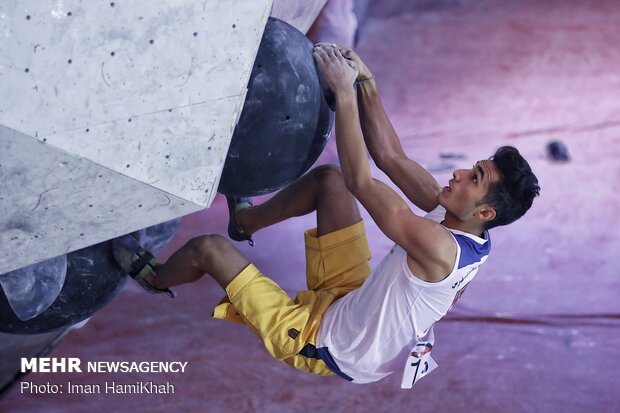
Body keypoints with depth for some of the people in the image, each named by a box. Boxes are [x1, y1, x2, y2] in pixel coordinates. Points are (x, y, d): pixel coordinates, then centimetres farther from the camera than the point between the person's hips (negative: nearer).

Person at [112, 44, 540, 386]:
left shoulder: (439, 248, -37)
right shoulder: (466, 229, -12)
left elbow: (360, 183, -36)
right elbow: (391, 157, -7)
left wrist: (345, 93, -33)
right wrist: (366, 84, -13)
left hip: (324, 343, -8)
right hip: (351, 296, 8)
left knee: (208, 247, -4)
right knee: (328, 178, 4)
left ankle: (154, 278, 33)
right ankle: (246, 221, 30)